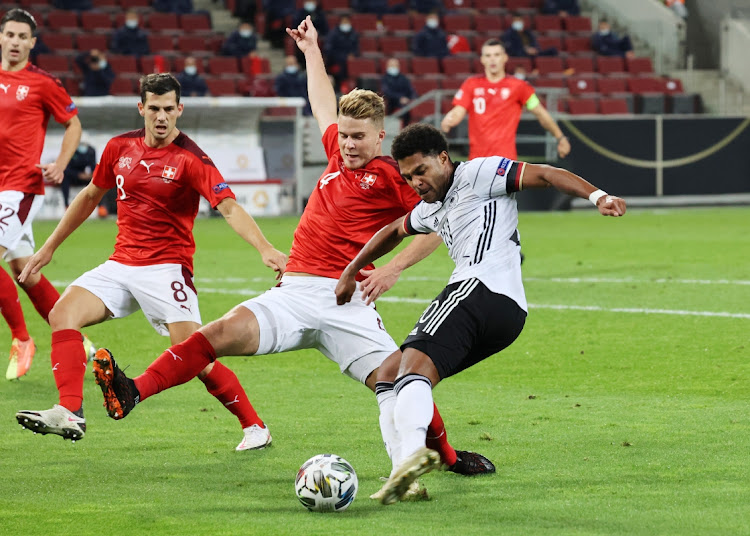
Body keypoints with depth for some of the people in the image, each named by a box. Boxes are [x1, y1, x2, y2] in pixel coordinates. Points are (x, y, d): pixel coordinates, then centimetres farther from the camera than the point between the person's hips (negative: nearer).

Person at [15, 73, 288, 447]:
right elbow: (91, 196, 21)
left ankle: (254, 426, 1)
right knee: (63, 313, -16)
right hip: (121, 265, 5)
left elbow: (229, 208, -22)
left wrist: (265, 249, -38)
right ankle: (69, 414, -22)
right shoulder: (120, 148, 6)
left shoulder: (190, 159, -11)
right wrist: (49, 247, 24)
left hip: (166, 268, -5)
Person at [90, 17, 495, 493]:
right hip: (294, 293, 4)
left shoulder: (391, 176, 1)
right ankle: (133, 393, -31)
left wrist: (393, 269, -10)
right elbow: (323, 107, 39)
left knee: (394, 374, -15)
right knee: (227, 331, -18)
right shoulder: (338, 155, 20)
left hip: (343, 300, -4)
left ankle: (448, 456, 7)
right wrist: (312, 51, 49)